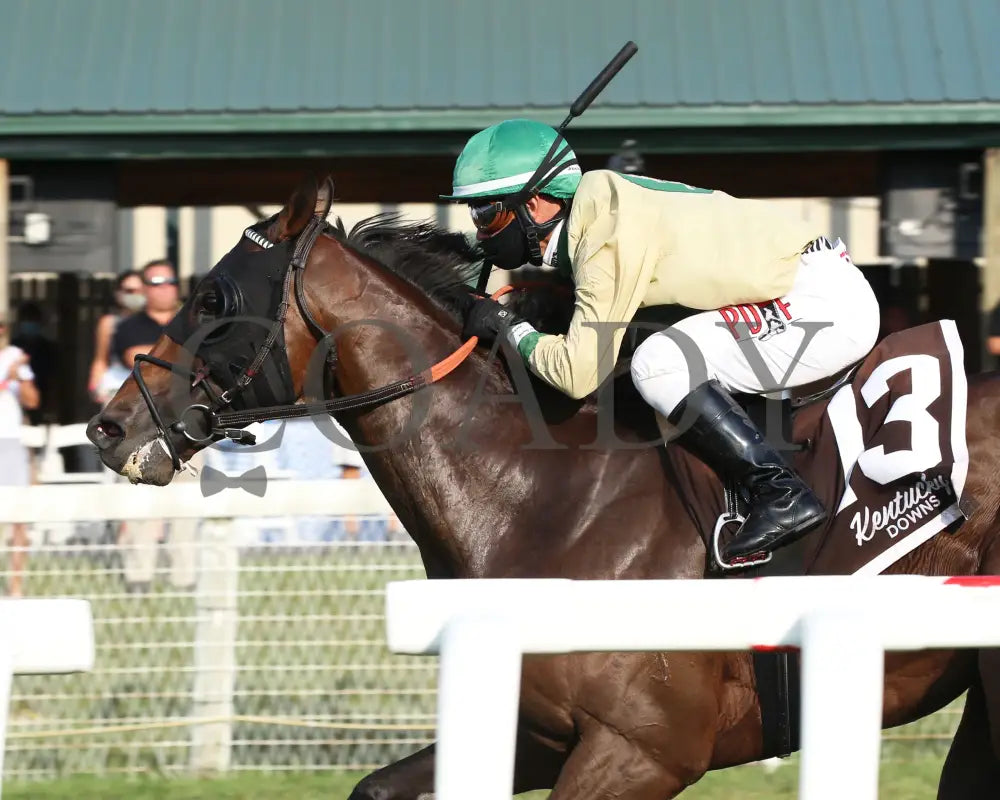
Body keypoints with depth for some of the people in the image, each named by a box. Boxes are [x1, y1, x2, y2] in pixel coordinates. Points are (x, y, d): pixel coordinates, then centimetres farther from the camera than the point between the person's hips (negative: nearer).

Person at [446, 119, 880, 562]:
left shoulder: (610, 236, -20)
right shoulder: (598, 206, 8)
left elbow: (579, 372, -21)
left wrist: (508, 327, -7)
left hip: (825, 303, -10)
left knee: (659, 365, -21)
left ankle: (784, 495, -18)